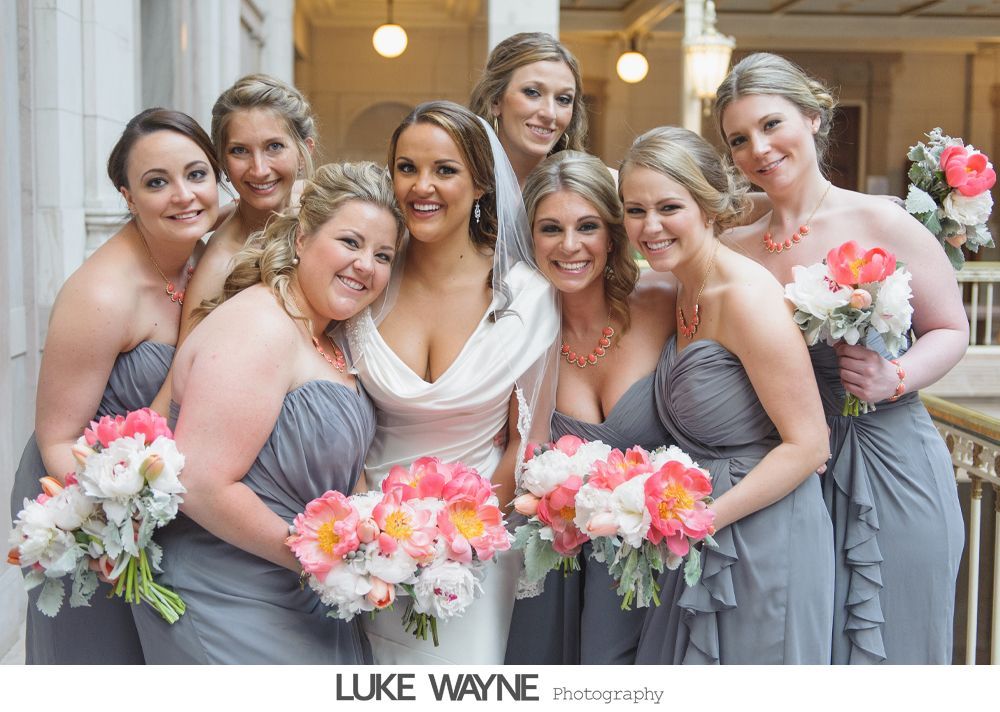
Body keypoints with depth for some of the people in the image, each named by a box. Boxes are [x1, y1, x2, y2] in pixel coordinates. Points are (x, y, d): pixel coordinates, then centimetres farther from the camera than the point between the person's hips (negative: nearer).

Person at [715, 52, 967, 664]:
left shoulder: (878, 222, -6)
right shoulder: (737, 248, 5)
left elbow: (951, 329, -1)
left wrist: (896, 379, -18)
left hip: (890, 467, -3)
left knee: (890, 647, 8)